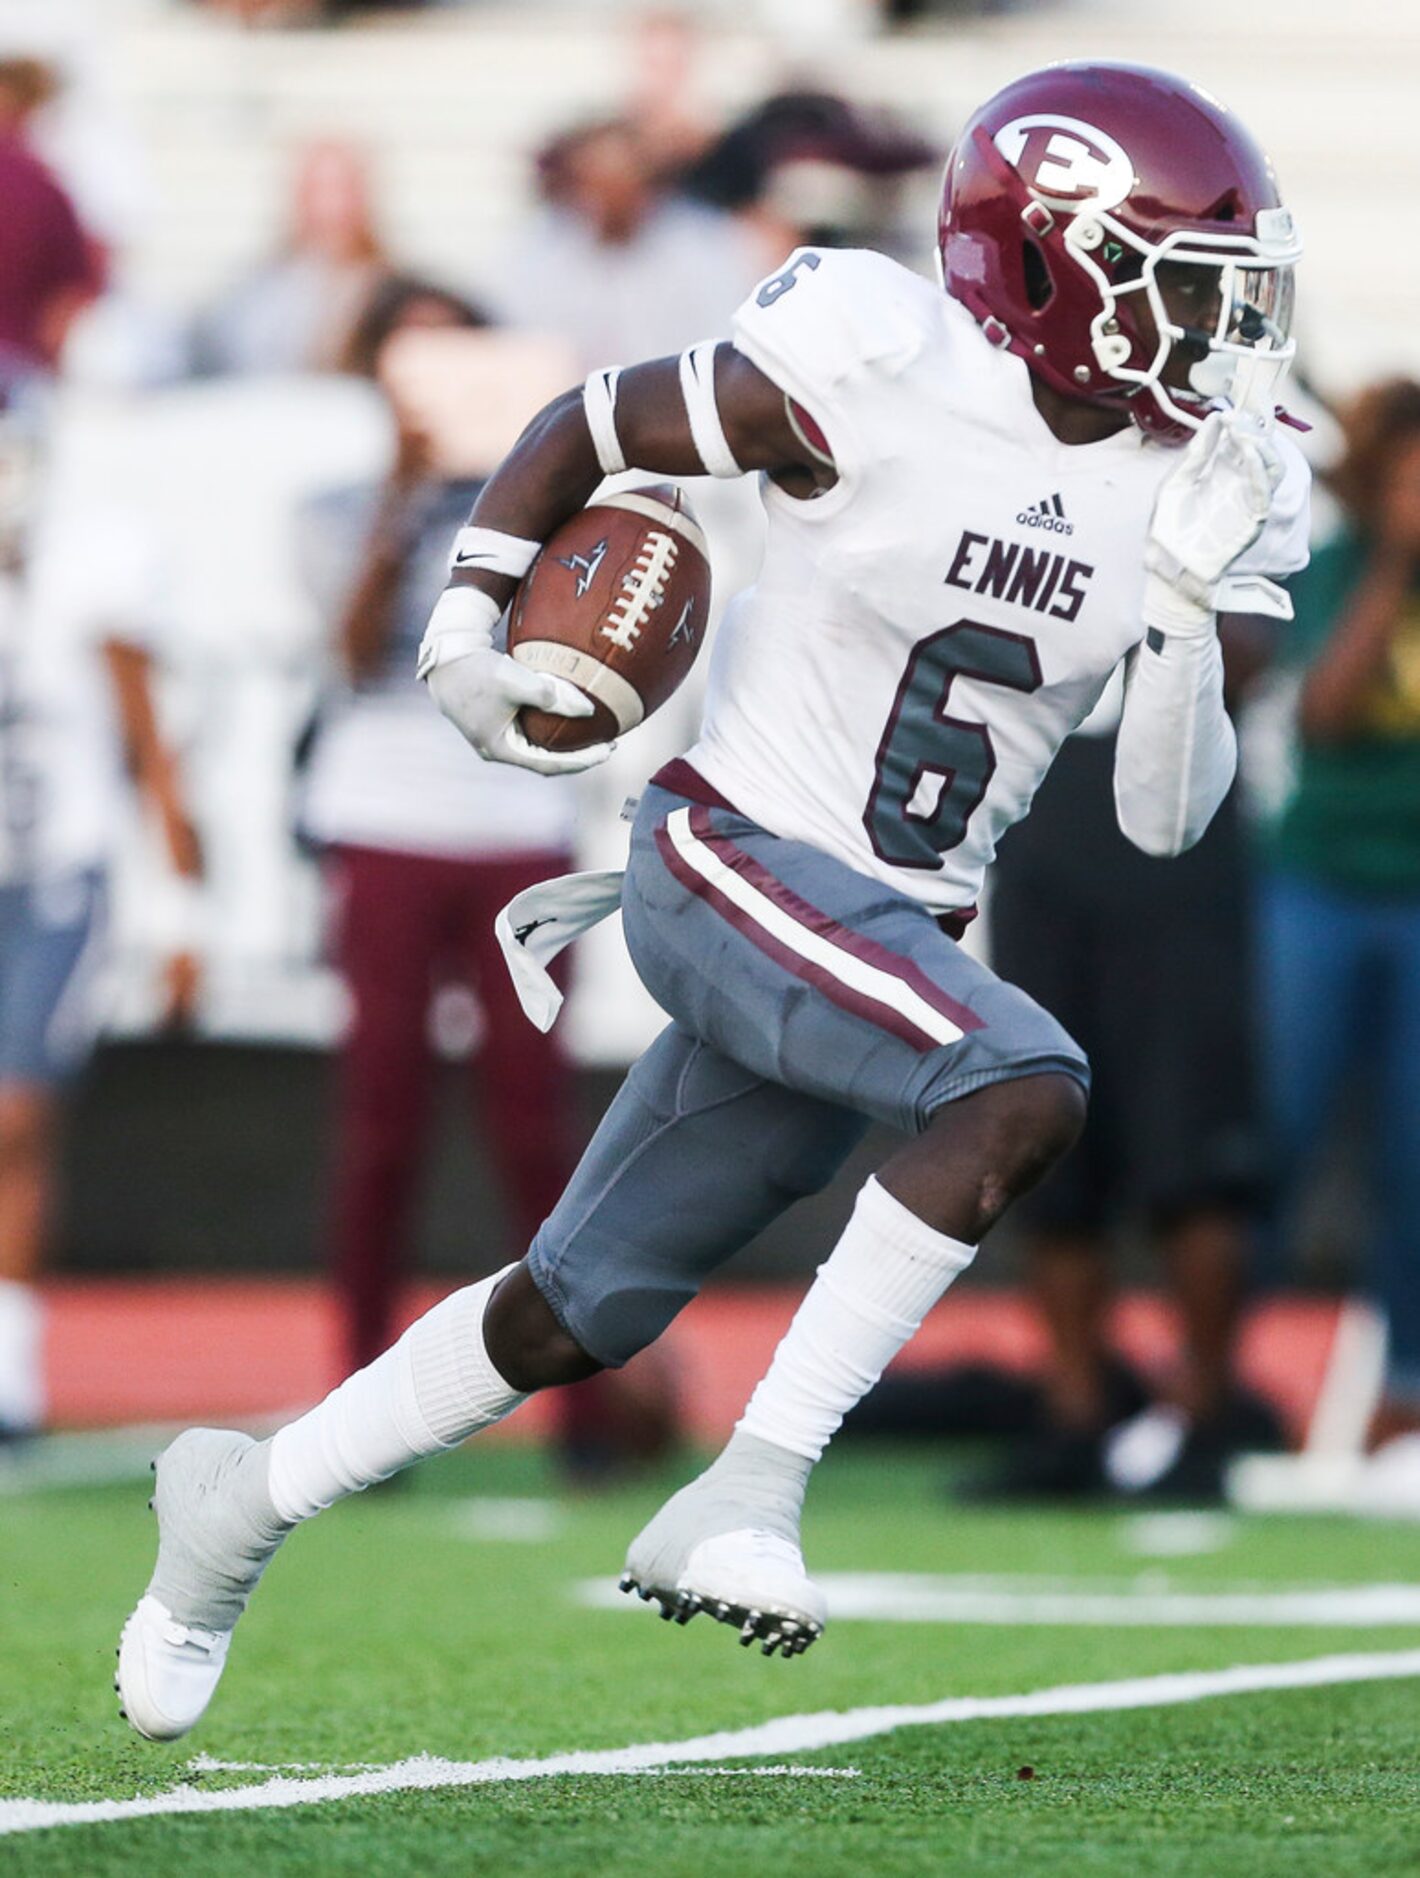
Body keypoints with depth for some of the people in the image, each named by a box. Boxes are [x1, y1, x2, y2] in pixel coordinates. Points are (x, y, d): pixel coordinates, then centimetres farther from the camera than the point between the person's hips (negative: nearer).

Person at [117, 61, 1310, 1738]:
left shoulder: (1192, 483, 1)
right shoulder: (880, 374, -16)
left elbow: (1165, 817, 2)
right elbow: (584, 430, -1)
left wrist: (1190, 612, -13)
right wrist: (465, 632, -11)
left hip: (896, 931, 7)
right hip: (733, 860, -7)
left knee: (575, 1318, 13)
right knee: (1022, 1088, -30)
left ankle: (250, 1497, 32)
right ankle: (747, 1499, -25)